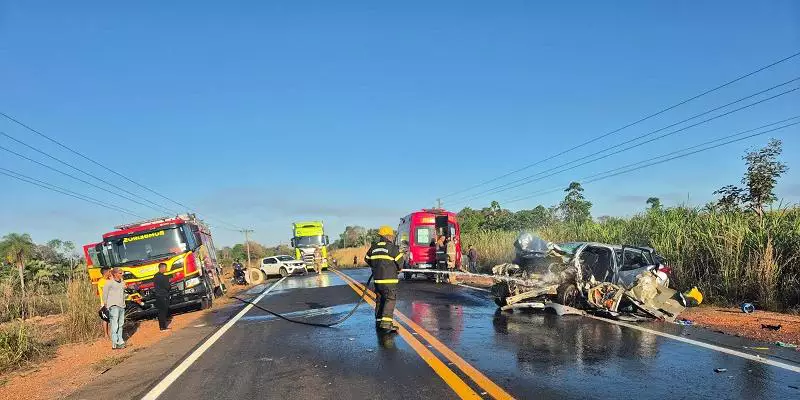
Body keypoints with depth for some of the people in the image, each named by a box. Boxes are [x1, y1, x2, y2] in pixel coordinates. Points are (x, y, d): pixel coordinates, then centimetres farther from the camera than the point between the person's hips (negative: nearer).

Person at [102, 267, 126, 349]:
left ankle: (120, 341, 19)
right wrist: (106, 304, 2)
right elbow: (104, 294, -2)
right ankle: (115, 344, -10)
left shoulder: (122, 282, 15)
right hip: (113, 306, -7)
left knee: (120, 324, 11)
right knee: (114, 325, -10)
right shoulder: (109, 283, -6)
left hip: (122, 306, 7)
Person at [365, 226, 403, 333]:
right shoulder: (391, 247, -10)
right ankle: (386, 322, -15)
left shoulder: (374, 247, 10)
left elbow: (367, 259, 21)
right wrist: (398, 269, 11)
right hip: (388, 279, -7)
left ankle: (379, 321, 20)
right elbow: (400, 260, -9)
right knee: (390, 299, -5)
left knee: (380, 300, 16)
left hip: (377, 278, 7)